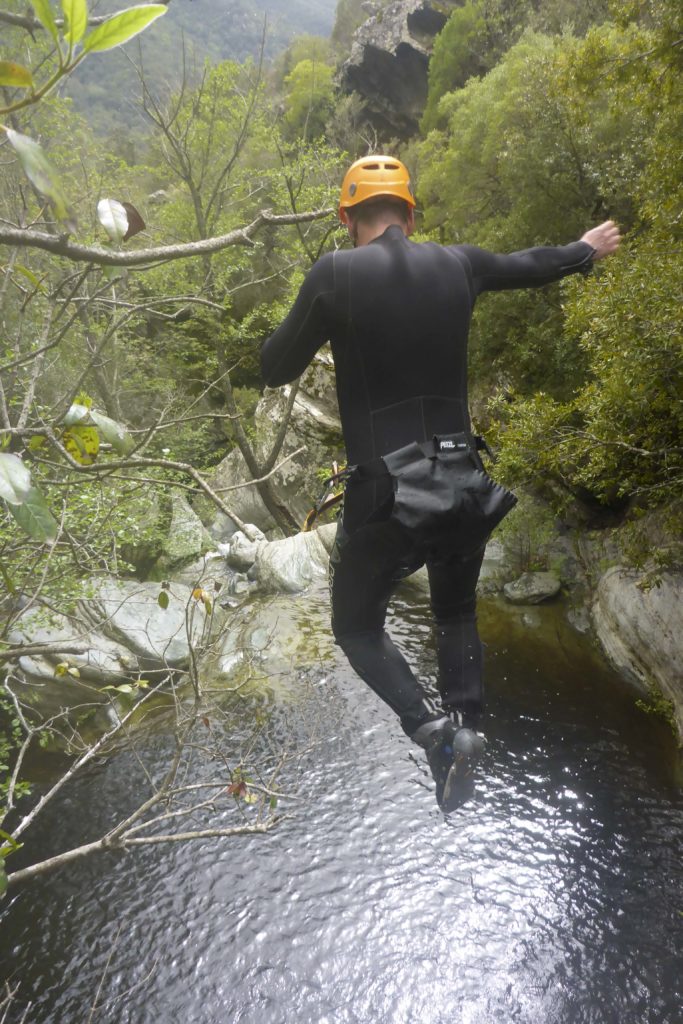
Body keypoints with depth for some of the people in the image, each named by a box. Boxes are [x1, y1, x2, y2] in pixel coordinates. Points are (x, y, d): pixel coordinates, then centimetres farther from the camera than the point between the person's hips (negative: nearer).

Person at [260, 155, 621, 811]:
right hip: (463, 486, 5)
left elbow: (275, 370, -1)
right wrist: (586, 249, 43)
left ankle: (430, 726, -3)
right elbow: (529, 265, 23)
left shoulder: (335, 275, -8)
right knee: (457, 615, 28)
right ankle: (465, 722, 15)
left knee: (356, 627, 17)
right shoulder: (457, 265, 4)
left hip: (382, 494, -4)